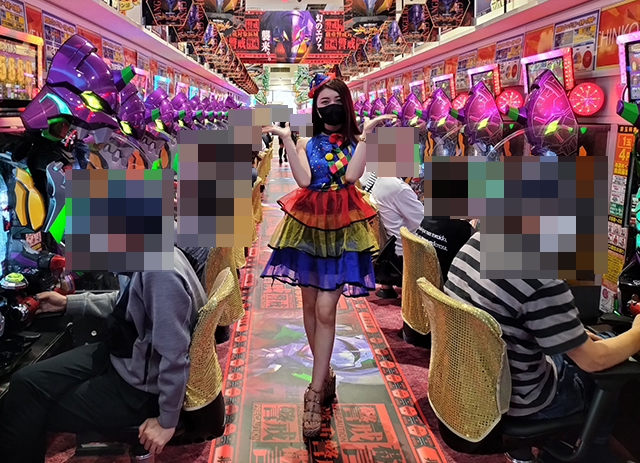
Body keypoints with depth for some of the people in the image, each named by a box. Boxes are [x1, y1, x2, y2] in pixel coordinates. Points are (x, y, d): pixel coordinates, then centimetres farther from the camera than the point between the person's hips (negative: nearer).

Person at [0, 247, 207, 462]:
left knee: (32, 417, 1)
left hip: (138, 384, -8)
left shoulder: (162, 271, -34)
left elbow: (175, 355, -29)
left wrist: (167, 421, -19)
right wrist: (68, 303, 20)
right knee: (25, 383, 3)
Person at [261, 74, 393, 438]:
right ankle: (326, 376, 29)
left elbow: (351, 175, -17)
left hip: (342, 227, -3)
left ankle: (315, 395, -4)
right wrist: (287, 139, -12)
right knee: (310, 305, 9)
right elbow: (304, 180, -11)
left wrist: (367, 132, -16)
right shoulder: (306, 144, 8)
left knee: (326, 309, -10)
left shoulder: (355, 142, 3)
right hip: (309, 223, 3)